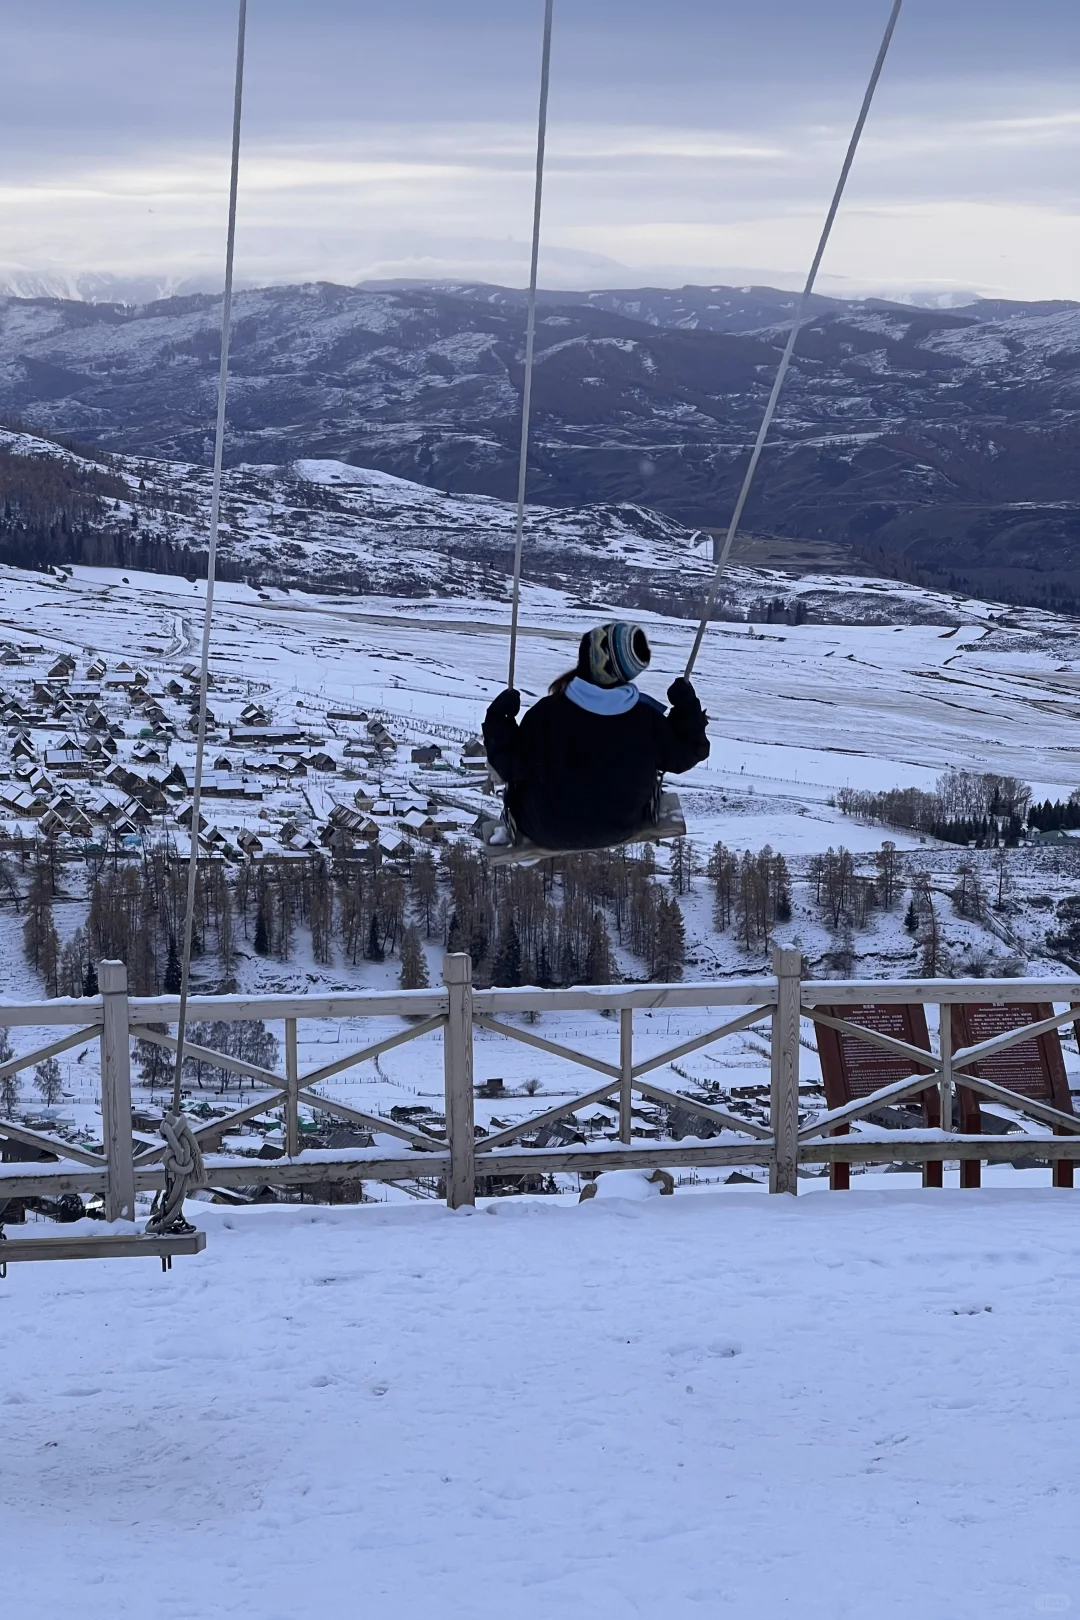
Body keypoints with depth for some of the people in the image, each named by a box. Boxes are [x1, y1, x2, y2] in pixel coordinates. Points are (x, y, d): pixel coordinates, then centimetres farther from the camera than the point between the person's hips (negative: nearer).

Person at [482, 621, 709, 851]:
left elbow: (511, 767, -17)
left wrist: (498, 721, -5)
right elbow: (683, 754, -3)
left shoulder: (546, 714, -26)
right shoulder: (646, 719, -20)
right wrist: (687, 707, 8)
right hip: (621, 829, 2)